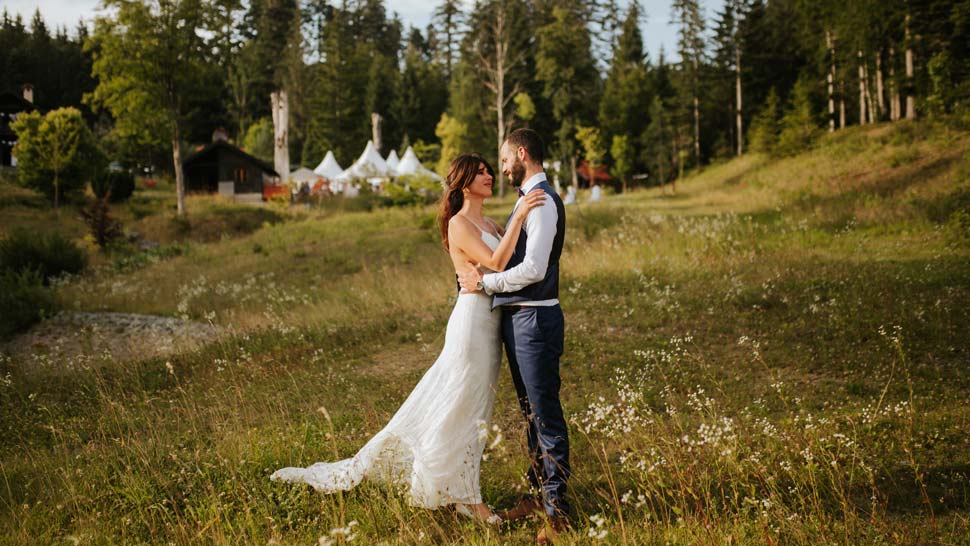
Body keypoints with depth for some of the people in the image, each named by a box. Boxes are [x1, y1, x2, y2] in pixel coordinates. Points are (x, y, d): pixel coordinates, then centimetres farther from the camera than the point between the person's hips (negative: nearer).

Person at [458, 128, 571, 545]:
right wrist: (478, 273, 12)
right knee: (530, 411, 18)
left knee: (546, 415, -4)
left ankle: (557, 510, 4)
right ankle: (539, 493, 31)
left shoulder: (543, 201, -16)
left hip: (534, 318, -10)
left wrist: (484, 282, -14)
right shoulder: (528, 199, 17)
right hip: (516, 318, 10)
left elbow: (533, 269, -24)